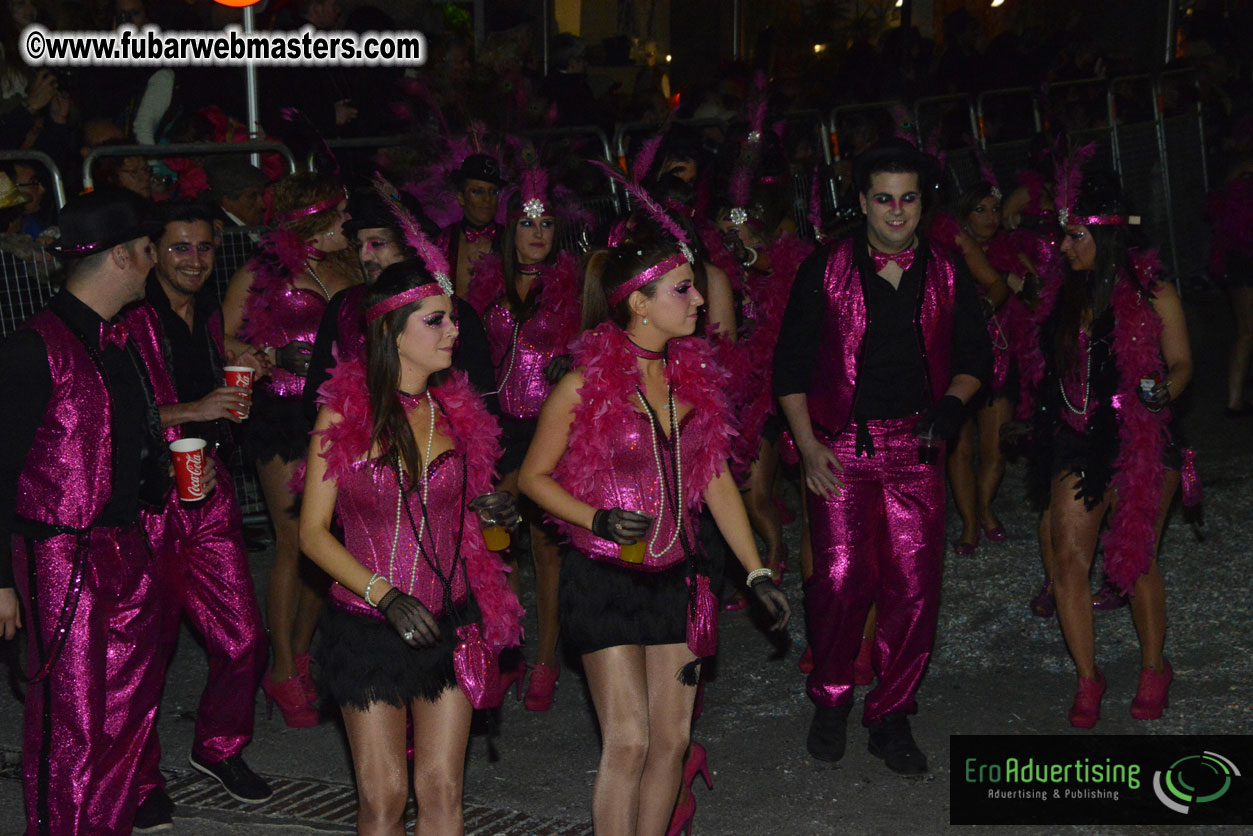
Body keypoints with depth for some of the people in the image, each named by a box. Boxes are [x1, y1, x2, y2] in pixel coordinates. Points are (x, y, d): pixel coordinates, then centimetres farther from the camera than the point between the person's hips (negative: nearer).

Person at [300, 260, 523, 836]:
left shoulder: (456, 409, 3)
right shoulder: (344, 414, -8)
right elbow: (313, 532, -7)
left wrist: (490, 508, -2)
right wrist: (385, 594, -19)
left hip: (449, 620, 3)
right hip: (367, 625, -3)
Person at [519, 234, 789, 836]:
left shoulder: (693, 375, 5)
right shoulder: (586, 382, -11)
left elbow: (716, 480, 12)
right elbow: (533, 476, -3)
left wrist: (757, 572, 9)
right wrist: (597, 519, -18)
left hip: (675, 576, 5)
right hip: (605, 579, -5)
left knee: (672, 739, 8)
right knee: (629, 741, -7)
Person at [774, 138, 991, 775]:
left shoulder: (946, 278, 10)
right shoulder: (825, 272, 4)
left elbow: (973, 358, 17)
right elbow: (791, 364, 5)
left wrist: (953, 400, -5)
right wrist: (808, 445, -4)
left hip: (915, 448, 2)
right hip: (840, 446, -2)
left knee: (915, 586, -2)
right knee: (841, 578, -11)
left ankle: (891, 717, 13)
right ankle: (830, 699, 13)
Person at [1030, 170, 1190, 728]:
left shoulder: (1153, 295, -5)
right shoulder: (1070, 294, 9)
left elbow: (1181, 363, -1)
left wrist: (1163, 393, -21)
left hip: (1141, 442, -4)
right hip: (1078, 442, 4)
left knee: (1135, 558, 4)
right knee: (1069, 558, -4)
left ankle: (1154, 668, 25)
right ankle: (1087, 678, 9)